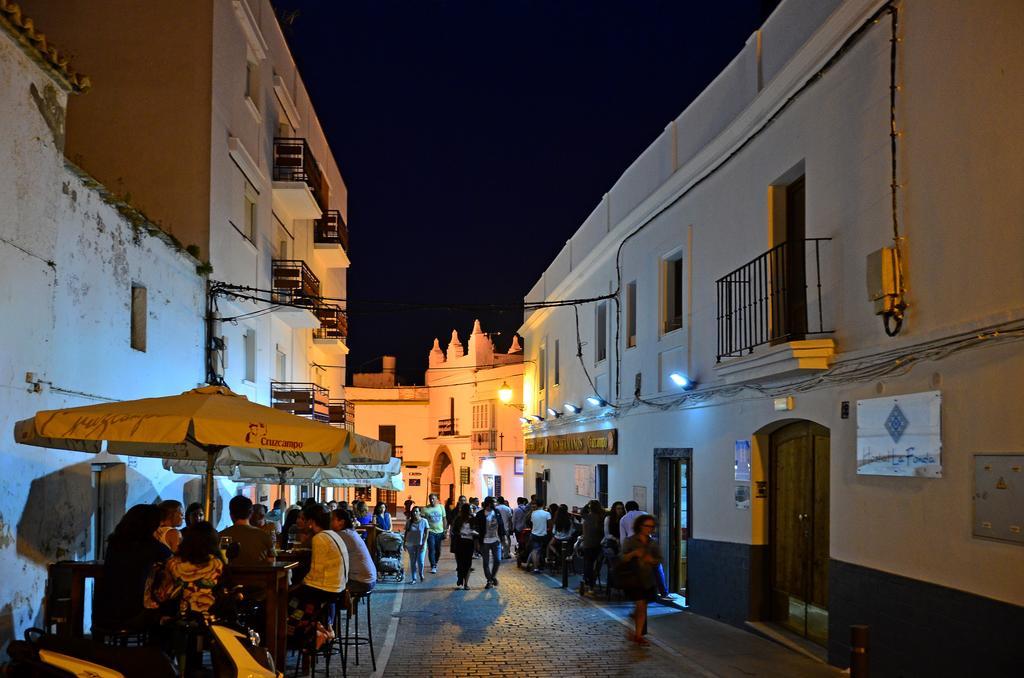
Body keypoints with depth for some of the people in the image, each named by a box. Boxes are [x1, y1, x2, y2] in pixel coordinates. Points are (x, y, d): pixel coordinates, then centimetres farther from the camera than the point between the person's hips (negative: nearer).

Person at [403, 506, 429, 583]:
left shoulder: (424, 521, -7)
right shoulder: (409, 522, 0)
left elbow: (427, 533, -5)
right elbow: (406, 532, 7)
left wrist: (424, 543, -12)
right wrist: (404, 543, 3)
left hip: (420, 544, -2)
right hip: (411, 544, 2)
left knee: (420, 561, -4)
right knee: (412, 562, 5)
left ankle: (421, 574, 25)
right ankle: (413, 578, 13)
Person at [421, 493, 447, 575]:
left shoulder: (441, 507, 5)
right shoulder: (425, 509, -5)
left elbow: (444, 519, 10)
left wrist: (445, 530, 7)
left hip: (439, 532, 3)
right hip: (430, 532, -3)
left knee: (438, 550, 12)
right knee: (431, 549, -10)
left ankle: (435, 563, 32)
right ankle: (433, 566, -9)